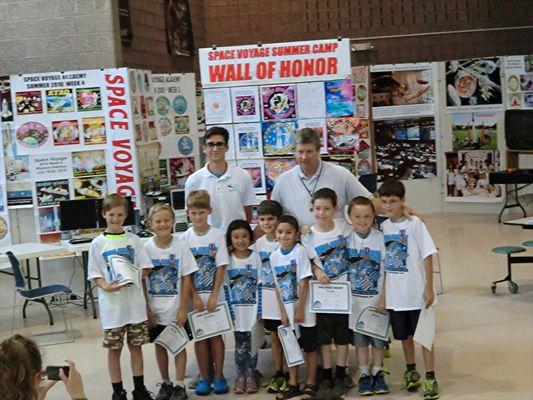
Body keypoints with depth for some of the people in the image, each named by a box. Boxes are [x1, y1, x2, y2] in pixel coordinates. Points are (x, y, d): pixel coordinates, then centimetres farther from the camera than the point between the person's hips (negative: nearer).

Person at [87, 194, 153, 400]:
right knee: (114, 348, 7)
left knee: (136, 345, 11)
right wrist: (106, 286, -20)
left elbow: (146, 268, 4)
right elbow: (95, 274, -1)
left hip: (134, 301, 1)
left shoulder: (134, 240, 3)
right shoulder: (98, 243, -1)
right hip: (111, 304, -1)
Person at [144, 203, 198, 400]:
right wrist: (146, 308, -5)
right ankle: (165, 383, 29)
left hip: (176, 309, -2)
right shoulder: (146, 248, -6)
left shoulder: (181, 246, -9)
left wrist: (183, 308, -9)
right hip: (155, 310, 2)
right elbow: (141, 281, -2)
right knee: (159, 346, 13)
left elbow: (186, 279, -6)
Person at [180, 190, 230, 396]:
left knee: (216, 335, 4)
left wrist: (213, 296, -11)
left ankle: (218, 376, 14)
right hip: (194, 296, 1)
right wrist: (195, 297, -10)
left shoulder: (217, 235, -4)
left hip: (214, 295, -1)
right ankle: (204, 377, 15)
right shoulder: (184, 238, -1)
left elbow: (221, 268, -5)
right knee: (200, 336, 6)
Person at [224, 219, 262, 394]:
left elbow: (260, 285, -3)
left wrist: (260, 311, -7)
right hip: (236, 311, 0)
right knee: (240, 345, 8)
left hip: (253, 310, 0)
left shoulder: (256, 257, -3)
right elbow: (226, 287, -2)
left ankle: (251, 376, 19)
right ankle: (240, 376, 18)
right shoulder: (227, 259, -3)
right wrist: (229, 312, -7)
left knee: (252, 344, 7)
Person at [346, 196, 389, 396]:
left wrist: (383, 297, -9)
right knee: (360, 338, 10)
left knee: (378, 336, 9)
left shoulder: (380, 238, -9)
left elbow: (386, 270, -6)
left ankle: (378, 373, 25)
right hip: (355, 298, 1)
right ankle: (364, 375, 22)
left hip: (376, 297, -1)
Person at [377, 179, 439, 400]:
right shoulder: (383, 227, 3)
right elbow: (384, 262, 10)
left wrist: (429, 288, -13)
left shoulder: (414, 224, -10)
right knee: (404, 335, 16)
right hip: (395, 294, 4)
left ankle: (430, 377, 10)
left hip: (416, 292, -4)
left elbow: (427, 256, -10)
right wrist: (382, 292, 9)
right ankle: (411, 371, 33)